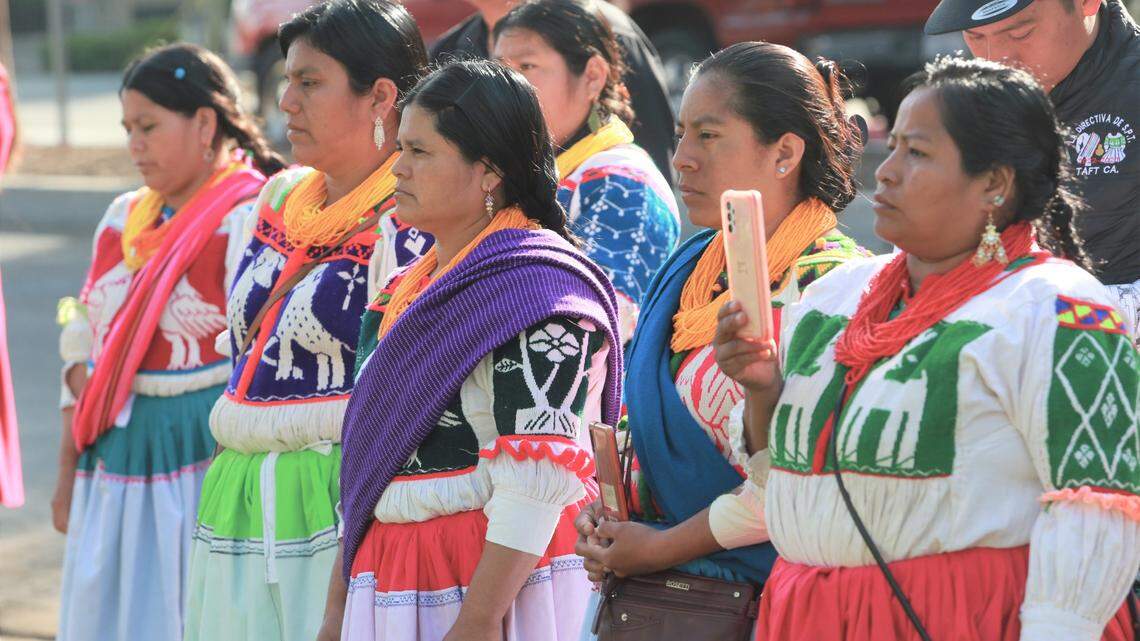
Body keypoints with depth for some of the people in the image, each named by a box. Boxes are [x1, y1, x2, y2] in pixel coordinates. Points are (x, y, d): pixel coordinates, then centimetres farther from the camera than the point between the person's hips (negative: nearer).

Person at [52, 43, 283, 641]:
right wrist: (68, 472, 16)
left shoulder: (249, 221, -10)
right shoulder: (123, 218, 12)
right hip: (116, 462, 7)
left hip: (204, 456, -7)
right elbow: (86, 350, 16)